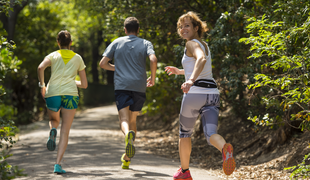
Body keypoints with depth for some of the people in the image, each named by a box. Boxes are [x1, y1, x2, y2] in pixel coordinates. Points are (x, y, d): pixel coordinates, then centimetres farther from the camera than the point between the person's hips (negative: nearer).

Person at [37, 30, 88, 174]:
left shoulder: (53, 55, 11)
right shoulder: (78, 58, 15)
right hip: (70, 94, 0)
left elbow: (41, 68, -11)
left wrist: (41, 85, 2)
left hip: (52, 94, 0)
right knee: (65, 132, 3)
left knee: (54, 120, 30)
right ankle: (58, 164, -9)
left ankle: (52, 131, -7)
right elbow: (84, 84, 15)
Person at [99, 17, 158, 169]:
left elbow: (103, 63, 5)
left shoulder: (117, 43, 10)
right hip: (139, 87, 1)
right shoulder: (145, 44, 7)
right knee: (133, 120, 15)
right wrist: (152, 78, 3)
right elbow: (153, 60, -13)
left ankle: (128, 134, -45)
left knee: (124, 119, -7)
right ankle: (127, 158, 18)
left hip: (121, 86, -1)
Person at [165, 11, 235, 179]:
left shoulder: (192, 44, -5)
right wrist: (180, 71, 46)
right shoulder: (204, 45, 22)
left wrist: (190, 80, -42)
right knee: (211, 135, -8)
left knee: (185, 133, 16)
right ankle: (225, 148, -43)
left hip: (194, 93, -6)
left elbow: (201, 59, -28)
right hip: (212, 94, 6)